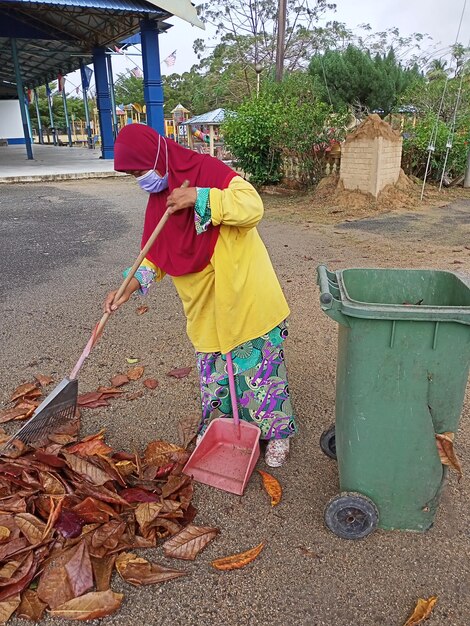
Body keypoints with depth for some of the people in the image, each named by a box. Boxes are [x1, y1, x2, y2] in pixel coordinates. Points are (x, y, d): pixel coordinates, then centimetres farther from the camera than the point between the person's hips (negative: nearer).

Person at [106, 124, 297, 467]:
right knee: (213, 369, 17)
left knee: (260, 367, 6)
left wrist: (200, 198, -30)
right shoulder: (160, 197, 7)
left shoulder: (210, 172, -14)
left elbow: (254, 206, -26)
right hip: (206, 306, 6)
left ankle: (277, 432, 26)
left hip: (245, 295, -6)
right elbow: (156, 253, 11)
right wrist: (132, 284, -3)